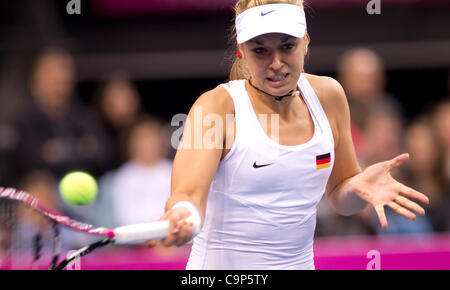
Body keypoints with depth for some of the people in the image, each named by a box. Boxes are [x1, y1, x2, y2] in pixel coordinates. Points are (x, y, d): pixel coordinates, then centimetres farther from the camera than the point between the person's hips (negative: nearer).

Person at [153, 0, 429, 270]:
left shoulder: (328, 95, -2)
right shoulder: (217, 105, -16)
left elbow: (340, 197, 7)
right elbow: (189, 192, -28)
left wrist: (359, 187, -15)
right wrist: (183, 215, -51)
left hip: (300, 262, 5)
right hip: (222, 265, -5)